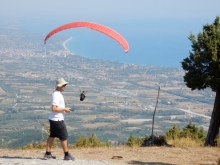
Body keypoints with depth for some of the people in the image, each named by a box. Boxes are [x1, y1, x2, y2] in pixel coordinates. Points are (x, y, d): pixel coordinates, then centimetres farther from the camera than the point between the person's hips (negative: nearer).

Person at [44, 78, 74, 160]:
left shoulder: (58, 94, 13)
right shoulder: (56, 95, -20)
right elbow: (54, 108, -26)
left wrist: (64, 109, 11)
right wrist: (64, 109, -19)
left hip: (53, 119, 10)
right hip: (57, 119, -10)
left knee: (52, 136, 13)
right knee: (64, 137, -2)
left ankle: (47, 154, 18)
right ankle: (67, 155, 6)